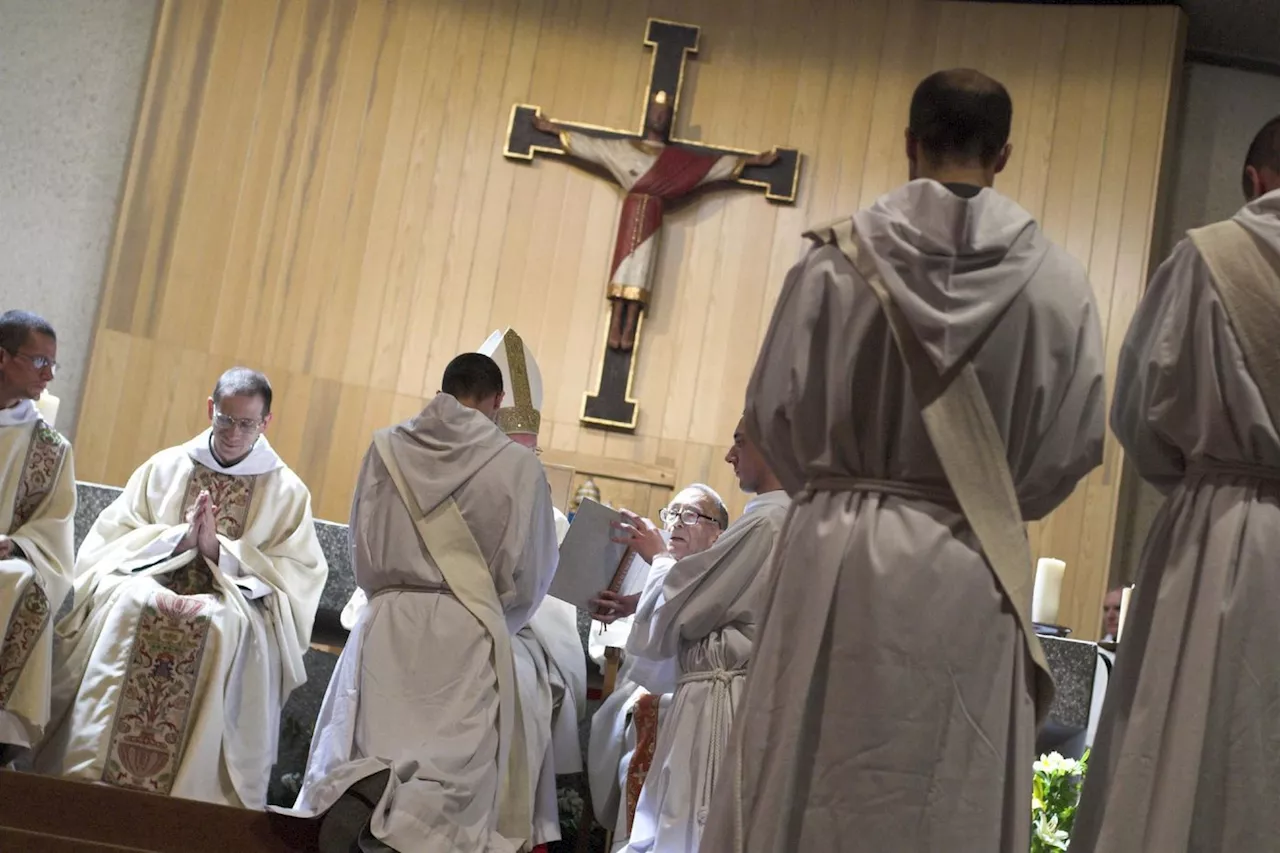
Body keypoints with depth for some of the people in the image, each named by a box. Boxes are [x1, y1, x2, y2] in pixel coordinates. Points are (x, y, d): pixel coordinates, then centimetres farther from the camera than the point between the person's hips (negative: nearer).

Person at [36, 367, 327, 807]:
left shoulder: (287, 491, 7)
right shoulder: (165, 466, 13)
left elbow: (297, 575, -1)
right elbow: (112, 537, 6)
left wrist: (218, 549, -12)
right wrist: (177, 537, -12)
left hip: (232, 602, -1)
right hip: (151, 586, 2)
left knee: (224, 627, -35)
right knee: (125, 605, -32)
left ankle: (194, 787, -31)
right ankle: (86, 772, -29)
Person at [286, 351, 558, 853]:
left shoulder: (386, 447, 4)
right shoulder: (519, 465, -3)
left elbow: (363, 554, 9)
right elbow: (528, 576, 1)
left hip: (388, 624, 2)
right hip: (468, 632, -2)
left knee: (364, 750, 10)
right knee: (459, 771, 0)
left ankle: (360, 789, -24)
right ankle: (398, 805, -32)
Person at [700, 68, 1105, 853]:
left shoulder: (837, 257, -5)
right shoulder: (1056, 279, -4)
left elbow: (775, 411, 0)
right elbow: (1077, 439, -1)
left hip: (837, 554, 0)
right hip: (975, 574, 0)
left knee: (812, 784, 8)